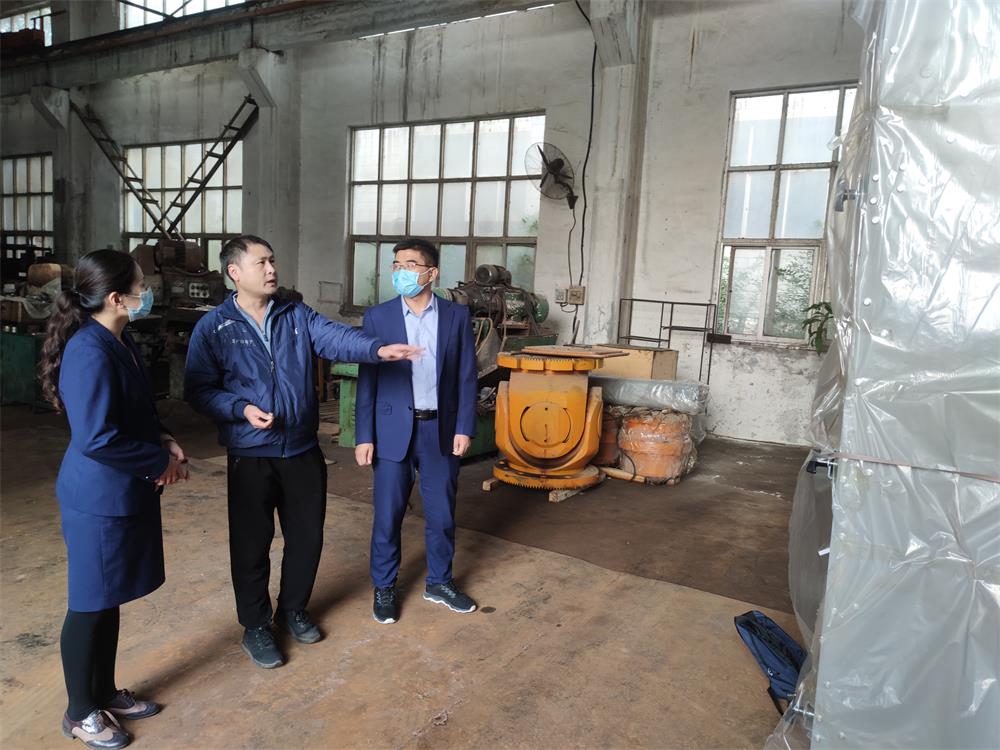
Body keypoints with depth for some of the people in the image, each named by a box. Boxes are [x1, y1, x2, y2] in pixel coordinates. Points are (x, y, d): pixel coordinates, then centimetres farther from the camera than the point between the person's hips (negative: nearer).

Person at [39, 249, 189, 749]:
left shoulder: (119, 342, 6)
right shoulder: (89, 353, -23)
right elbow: (96, 439, -27)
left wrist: (163, 441, 1)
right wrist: (161, 461, -15)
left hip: (125, 493, 9)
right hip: (98, 499, -9)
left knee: (110, 601, 21)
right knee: (90, 605, 8)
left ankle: (105, 694, 38)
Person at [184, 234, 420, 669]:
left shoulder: (297, 316, 4)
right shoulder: (214, 328, -5)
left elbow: (336, 338, -13)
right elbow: (198, 389, -6)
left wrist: (378, 349, -31)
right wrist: (241, 409, -22)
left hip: (303, 450, 4)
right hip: (250, 454, -3)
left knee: (308, 535, 13)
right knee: (252, 543, 8)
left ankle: (293, 610, 37)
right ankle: (255, 626, 29)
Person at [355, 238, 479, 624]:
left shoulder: (457, 315, 1)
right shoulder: (377, 317, -2)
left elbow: (466, 376, 2)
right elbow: (367, 380, -2)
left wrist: (464, 428, -4)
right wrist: (364, 437, -5)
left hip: (441, 430, 1)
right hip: (393, 430, -1)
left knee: (442, 513, 12)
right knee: (387, 514, 7)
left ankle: (439, 582, 32)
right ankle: (384, 587, 27)